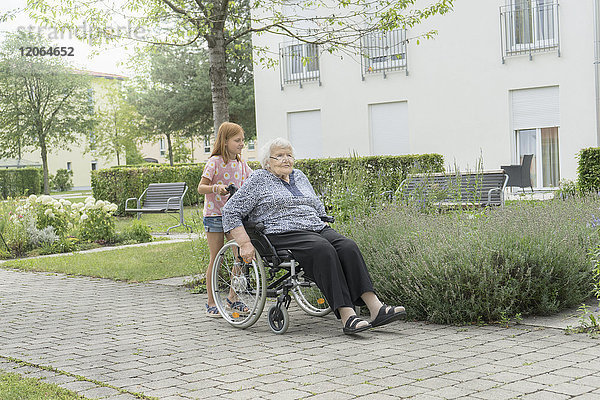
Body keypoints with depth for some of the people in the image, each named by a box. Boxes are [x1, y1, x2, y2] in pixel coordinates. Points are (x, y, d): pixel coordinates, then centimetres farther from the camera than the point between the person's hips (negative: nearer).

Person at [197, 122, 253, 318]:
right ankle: (211, 303, 9)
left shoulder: (241, 164, 9)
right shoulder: (215, 162, -8)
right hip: (214, 215, -5)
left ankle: (233, 298, 15)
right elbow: (201, 188, -10)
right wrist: (216, 187, -28)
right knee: (216, 258, -1)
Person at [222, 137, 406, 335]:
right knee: (323, 250, -34)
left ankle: (376, 309, -34)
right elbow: (231, 211, 0)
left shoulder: (299, 176, 24)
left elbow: (318, 208, 35)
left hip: (318, 229, 6)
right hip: (284, 235, -6)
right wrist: (245, 243, -10)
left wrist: (325, 230, 21)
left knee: (348, 247, -24)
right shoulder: (259, 180, 6)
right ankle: (347, 317, -42)